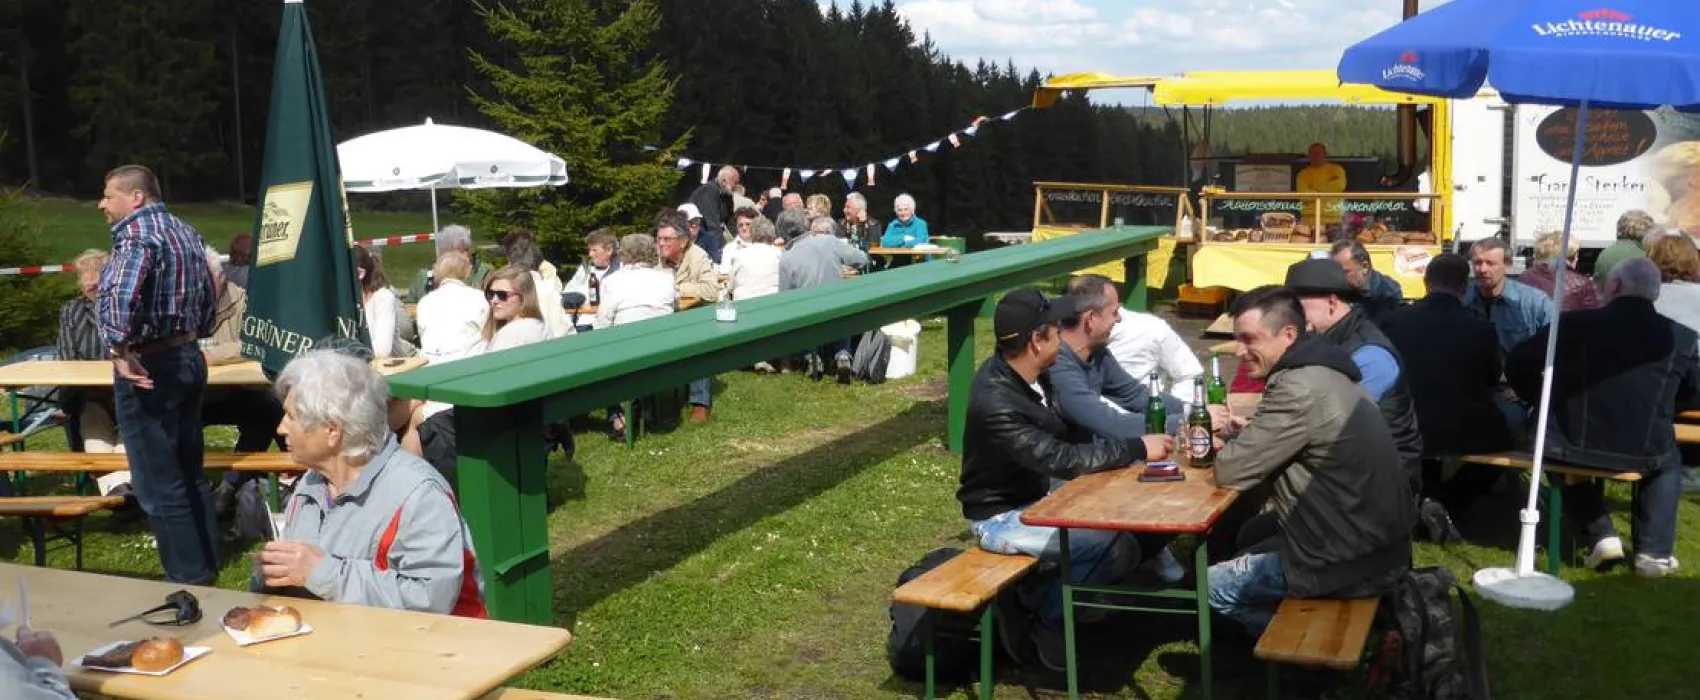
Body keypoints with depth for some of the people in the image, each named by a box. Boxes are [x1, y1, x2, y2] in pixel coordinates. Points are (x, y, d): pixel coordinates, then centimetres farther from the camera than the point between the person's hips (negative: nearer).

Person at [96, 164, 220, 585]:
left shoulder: (136, 232, -16)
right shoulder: (186, 232, 13)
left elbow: (121, 296, -33)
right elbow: (209, 298, 20)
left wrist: (121, 352, -26)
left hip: (149, 368, -9)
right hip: (189, 359, 9)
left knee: (159, 486, -1)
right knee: (191, 474, 17)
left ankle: (189, 580, 4)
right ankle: (208, 566, 25)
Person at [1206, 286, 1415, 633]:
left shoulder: (1299, 388, -23)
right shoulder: (1324, 371, 7)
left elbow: (1232, 472, -19)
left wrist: (1227, 437, 1)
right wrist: (1246, 432, 1)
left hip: (1350, 563, -10)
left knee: (1211, 584, 4)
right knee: (1251, 536, 29)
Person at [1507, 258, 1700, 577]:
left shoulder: (1573, 323, -10)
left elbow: (1518, 367, -1)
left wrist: (1544, 398, 19)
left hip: (1575, 449, -1)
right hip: (1645, 456, 1)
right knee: (1668, 458, 35)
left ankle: (1600, 536, 20)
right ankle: (1654, 551, 24)